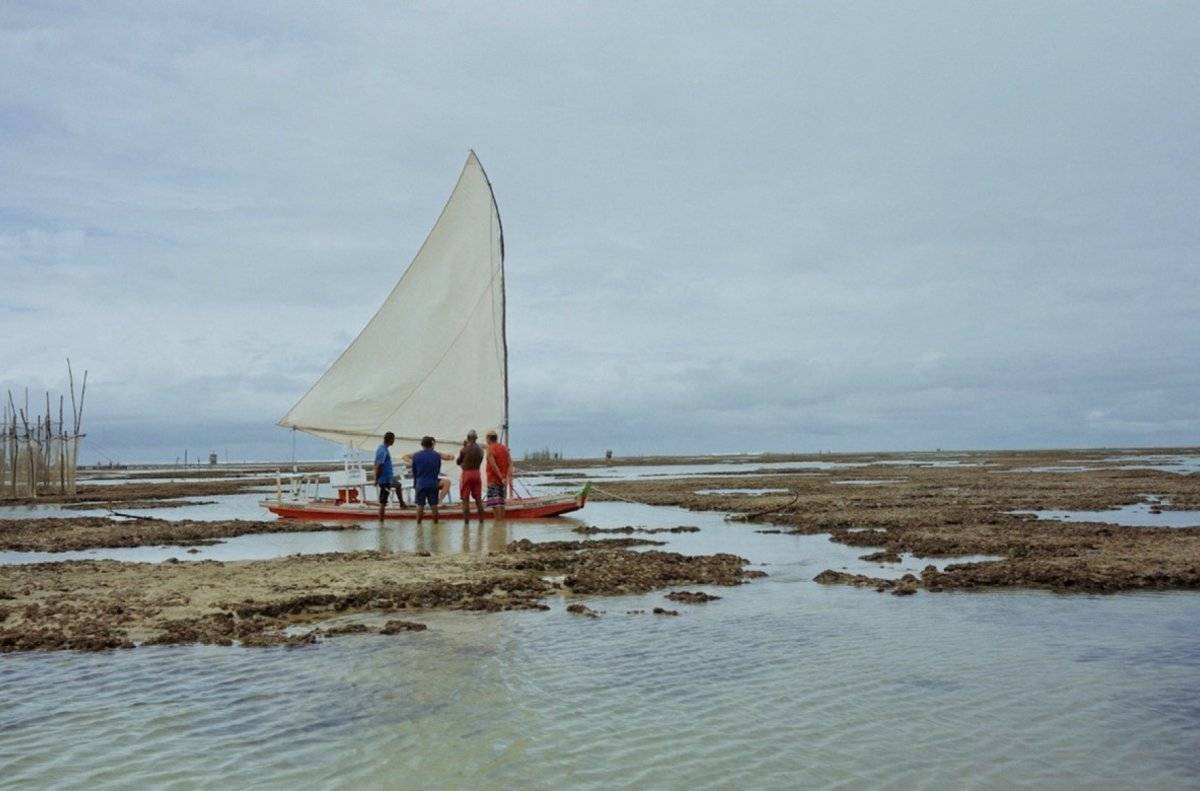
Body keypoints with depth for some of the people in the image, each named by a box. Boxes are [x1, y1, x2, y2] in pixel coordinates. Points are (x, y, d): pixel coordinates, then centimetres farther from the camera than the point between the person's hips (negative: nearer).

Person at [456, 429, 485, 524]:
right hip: (477, 474, 4)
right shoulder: (480, 450, 2)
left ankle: (467, 521, -3)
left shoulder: (464, 450, -12)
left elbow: (458, 462, 0)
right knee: (478, 499, 12)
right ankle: (481, 521, 12)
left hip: (466, 474, -4)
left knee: (465, 500, 1)